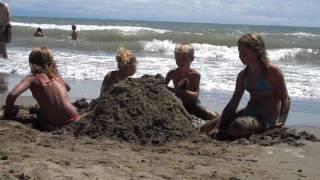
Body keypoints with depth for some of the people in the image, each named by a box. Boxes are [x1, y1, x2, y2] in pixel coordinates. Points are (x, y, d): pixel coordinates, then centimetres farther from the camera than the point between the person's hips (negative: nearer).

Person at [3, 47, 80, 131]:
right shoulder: (56, 75, 12)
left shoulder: (32, 78, -2)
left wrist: (7, 114, -2)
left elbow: (12, 94, -17)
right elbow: (67, 88, 35)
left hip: (53, 124, -4)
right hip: (73, 119, 4)